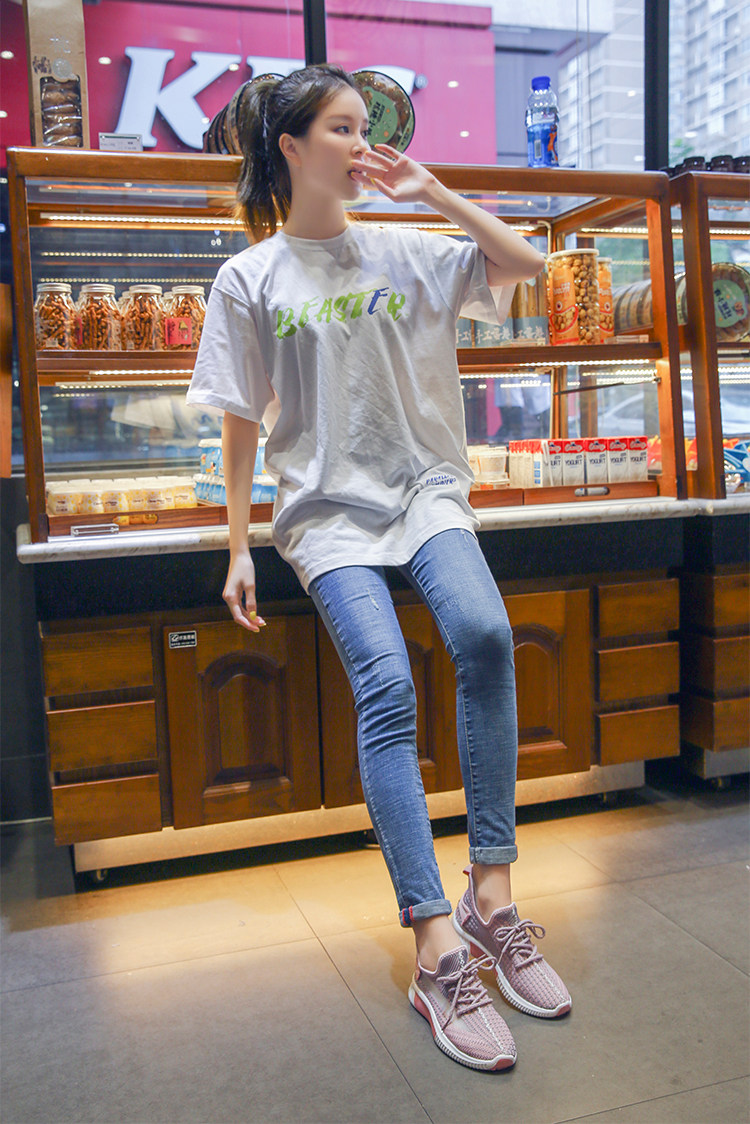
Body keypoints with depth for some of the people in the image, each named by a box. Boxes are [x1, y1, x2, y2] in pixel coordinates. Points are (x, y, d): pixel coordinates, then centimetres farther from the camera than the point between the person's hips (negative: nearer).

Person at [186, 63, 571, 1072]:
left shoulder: (405, 251, 10)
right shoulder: (250, 278, 4)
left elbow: (526, 265, 7)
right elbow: (241, 426, 5)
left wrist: (430, 191, 3)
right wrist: (239, 550, 1)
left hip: (424, 487, 2)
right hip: (327, 507, -2)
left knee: (484, 631, -27)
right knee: (386, 684, -23)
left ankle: (491, 898, -15)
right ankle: (440, 953, -19)